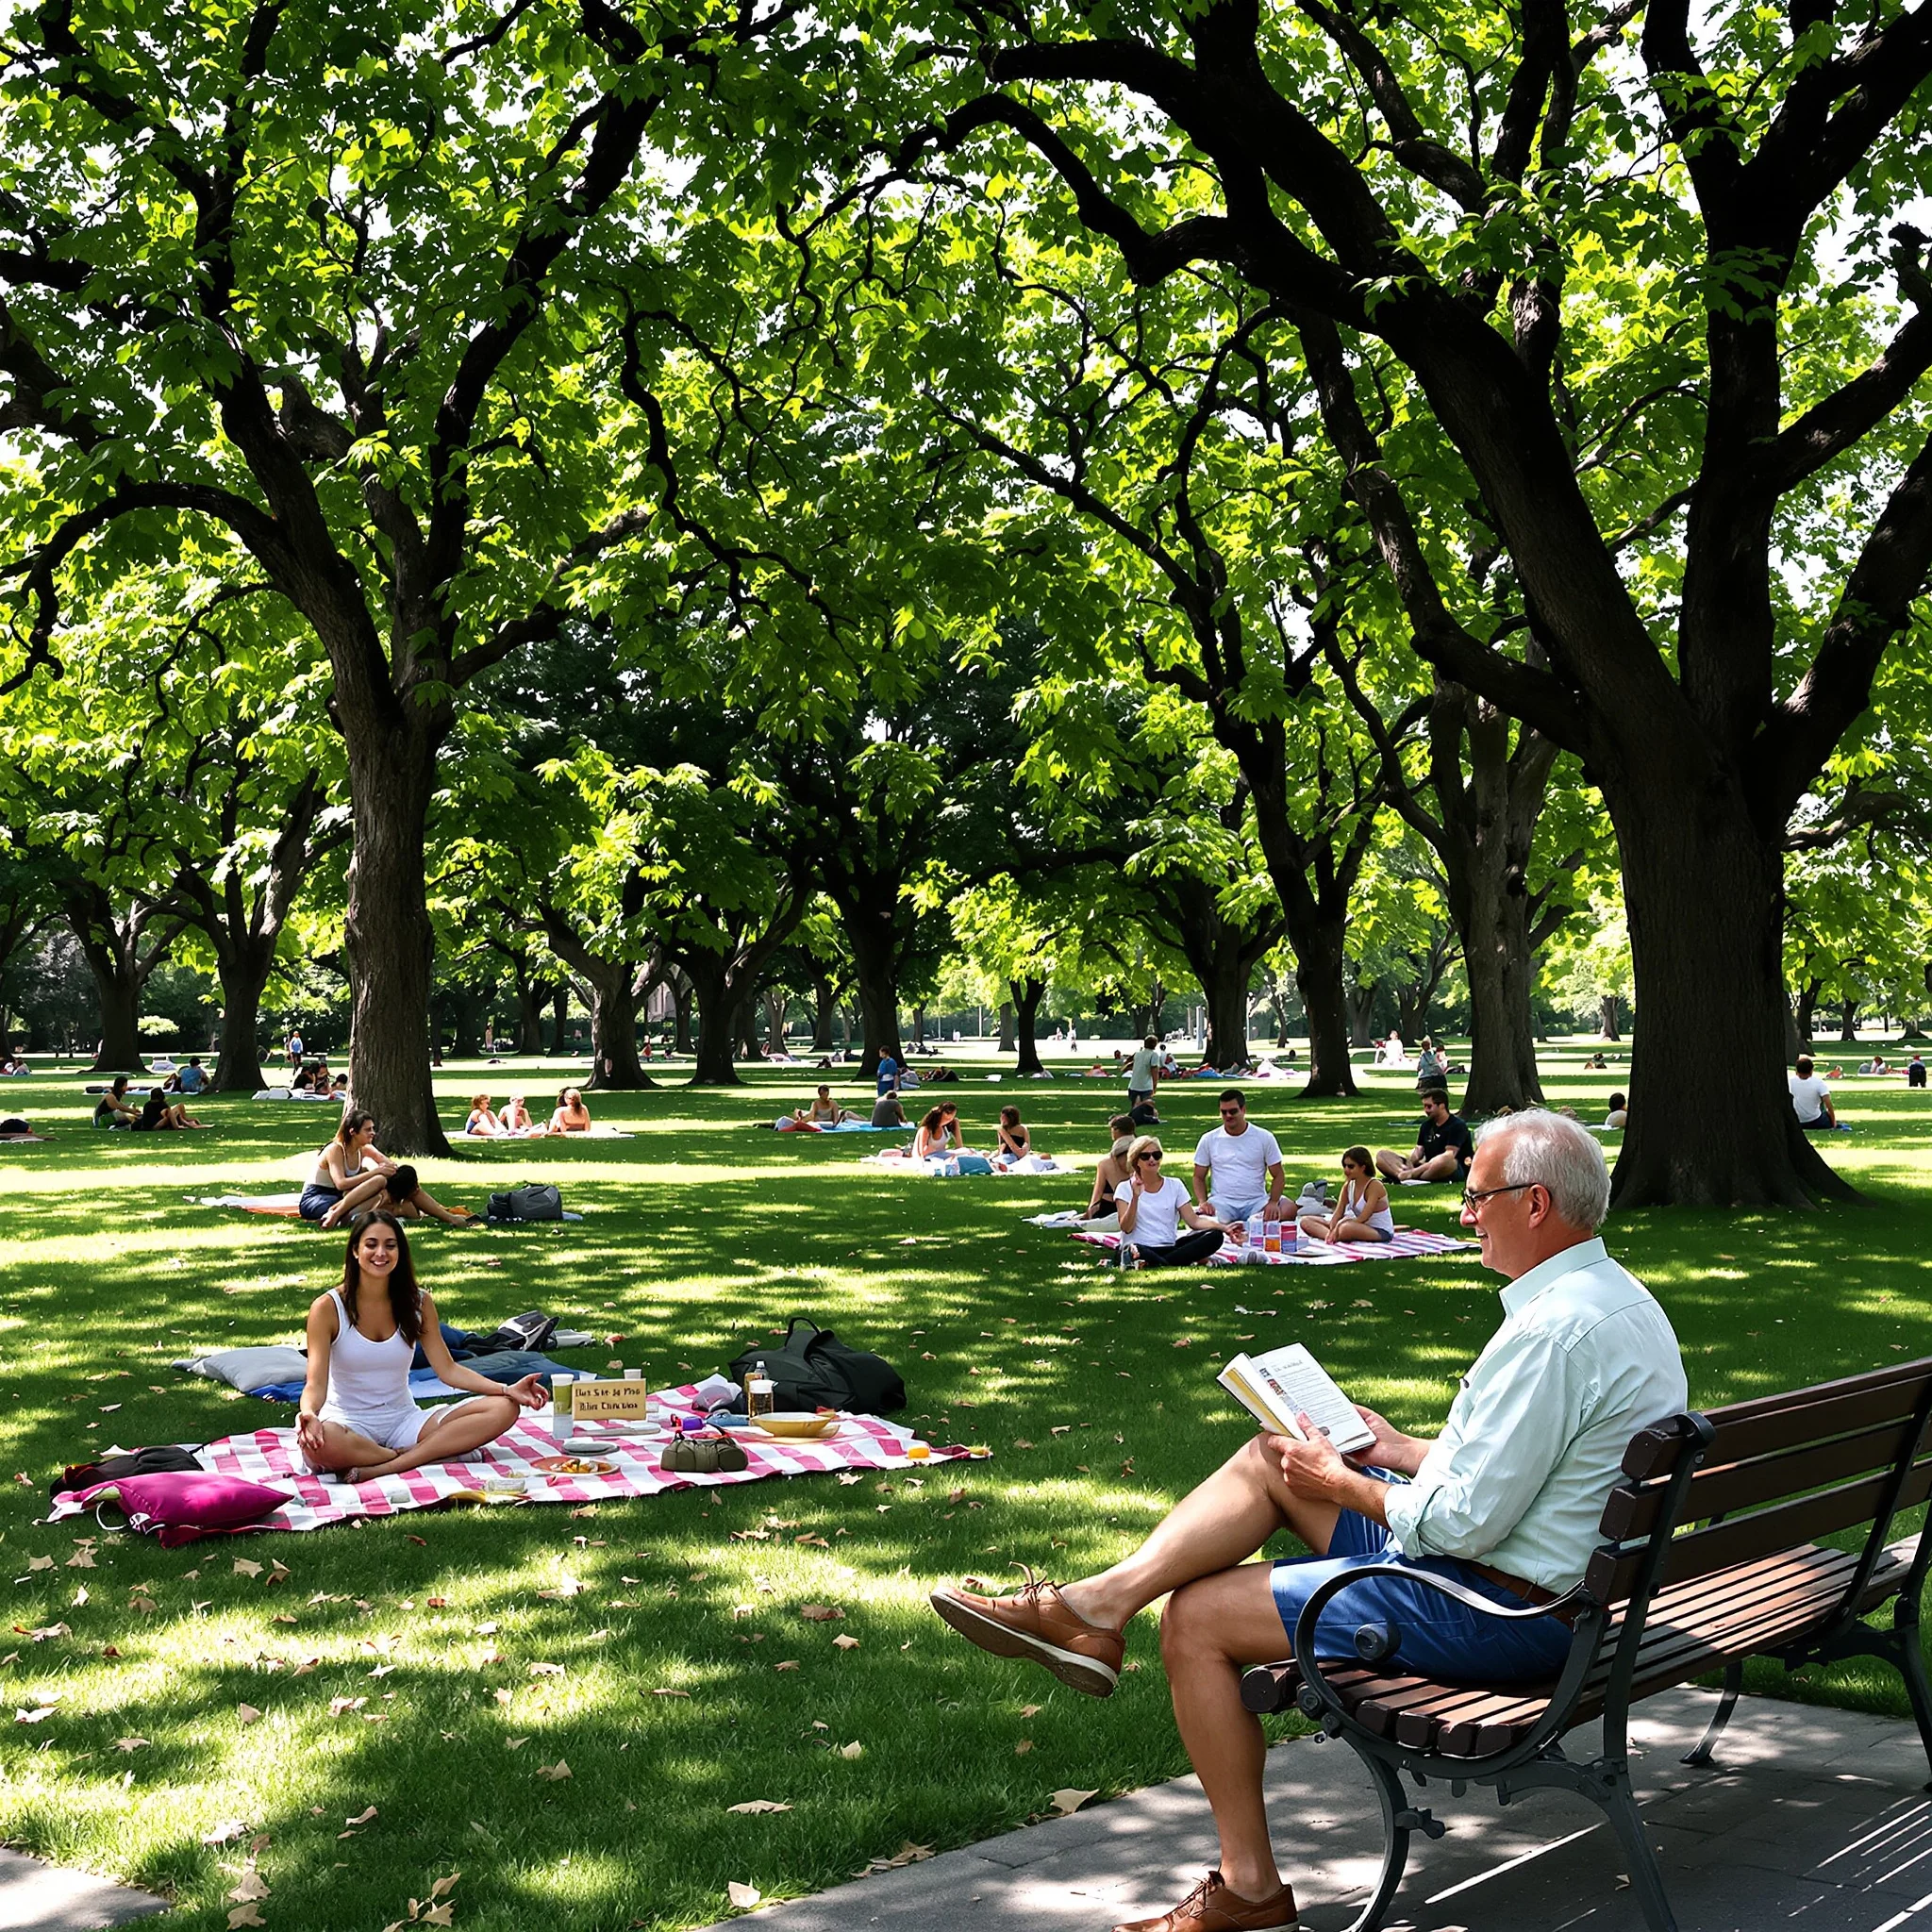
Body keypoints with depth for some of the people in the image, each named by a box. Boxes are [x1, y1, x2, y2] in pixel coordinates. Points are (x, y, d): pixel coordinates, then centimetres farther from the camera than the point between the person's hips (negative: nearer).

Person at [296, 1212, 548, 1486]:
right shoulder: (328, 1308, -7)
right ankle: (431, 1455, -22)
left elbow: (448, 1369, 3)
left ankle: (380, 1469, -28)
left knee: (503, 1408, -17)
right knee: (319, 1441, -42)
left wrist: (506, 1390, -11)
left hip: (403, 1420, 5)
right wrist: (308, 1414, -37)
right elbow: (316, 1383, -13)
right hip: (348, 1424, -4)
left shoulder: (418, 1303, 5)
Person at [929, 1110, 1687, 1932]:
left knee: (1196, 1617, -4)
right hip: (1537, 1578, 11)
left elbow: (1465, 1523, -26)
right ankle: (1098, 1606, 7)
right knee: (1270, 1457, 13)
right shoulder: (1613, 1293, 8)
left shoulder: (1554, 1330, -26)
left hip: (1496, 1612, -11)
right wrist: (1401, 1451, 13)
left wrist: (1341, 1484, -10)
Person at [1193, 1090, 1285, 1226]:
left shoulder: (1264, 1137, 6)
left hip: (1256, 1201, -1)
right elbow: (1199, 1177, 13)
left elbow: (1277, 1175, 8)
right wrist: (1202, 1202, -7)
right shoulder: (1209, 1139, 8)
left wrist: (1273, 1202, -10)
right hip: (1222, 1201, 1)